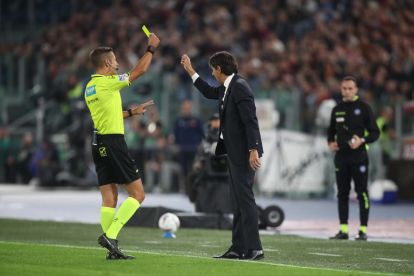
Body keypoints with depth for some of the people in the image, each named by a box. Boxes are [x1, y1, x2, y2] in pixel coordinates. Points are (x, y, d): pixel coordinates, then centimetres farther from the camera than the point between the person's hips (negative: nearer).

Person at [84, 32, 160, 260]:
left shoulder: (90, 87, 14)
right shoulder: (108, 83, -12)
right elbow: (139, 71, -3)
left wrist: (132, 112, 28)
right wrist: (151, 48, 9)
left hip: (99, 144, 9)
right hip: (114, 142, -9)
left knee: (109, 199, 7)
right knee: (137, 194, -3)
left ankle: (112, 249, 3)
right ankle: (110, 235, -15)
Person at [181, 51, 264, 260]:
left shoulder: (239, 87, -16)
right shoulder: (227, 88, 14)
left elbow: (251, 120, -21)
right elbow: (209, 92, 35)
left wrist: (253, 150, -25)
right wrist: (190, 70, 35)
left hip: (244, 152, -10)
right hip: (235, 152, 10)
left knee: (245, 198, -10)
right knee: (238, 201, 10)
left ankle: (254, 248, -10)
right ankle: (239, 248, 14)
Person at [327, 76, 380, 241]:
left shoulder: (363, 108, -2)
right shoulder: (337, 109, 12)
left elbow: (375, 132, -2)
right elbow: (331, 131, 24)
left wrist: (362, 141, -18)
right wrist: (330, 143, 5)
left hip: (359, 156, -5)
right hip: (341, 157, 5)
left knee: (362, 193, -4)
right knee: (342, 193, 6)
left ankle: (363, 230, -2)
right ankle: (343, 230, 11)